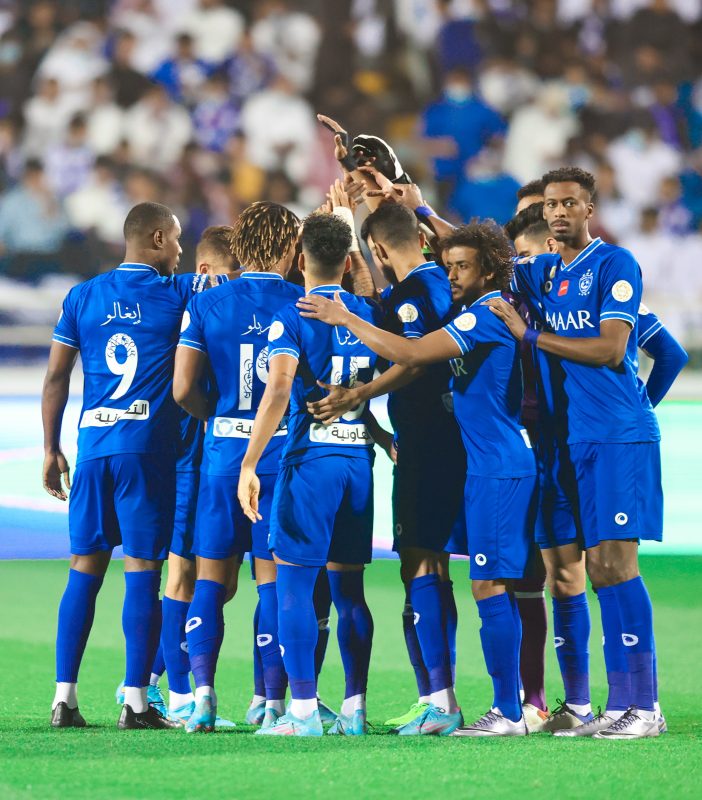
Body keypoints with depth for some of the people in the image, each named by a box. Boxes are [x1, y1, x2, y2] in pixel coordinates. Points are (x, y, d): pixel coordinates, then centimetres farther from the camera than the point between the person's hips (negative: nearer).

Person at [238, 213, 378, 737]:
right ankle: (354, 709, 11)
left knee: (294, 584, -2)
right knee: (348, 588, 11)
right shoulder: (370, 314, 8)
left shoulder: (293, 318, -8)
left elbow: (279, 389, -18)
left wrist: (249, 463, -20)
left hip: (310, 458, -5)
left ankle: (304, 710, -8)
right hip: (360, 457, 5)